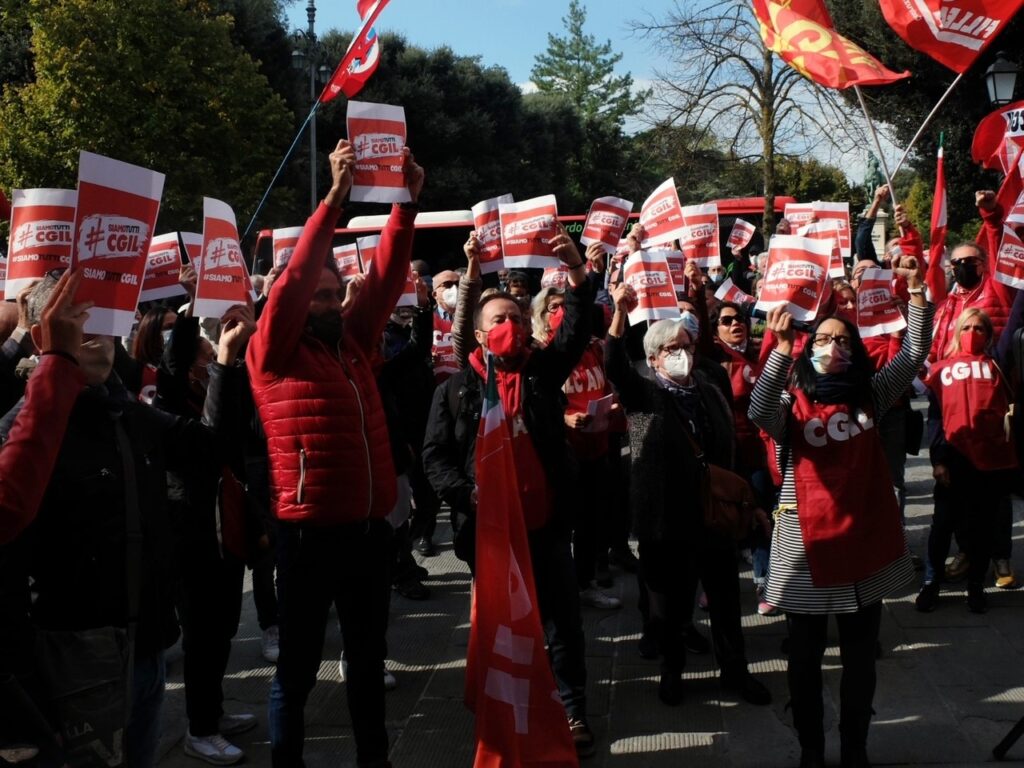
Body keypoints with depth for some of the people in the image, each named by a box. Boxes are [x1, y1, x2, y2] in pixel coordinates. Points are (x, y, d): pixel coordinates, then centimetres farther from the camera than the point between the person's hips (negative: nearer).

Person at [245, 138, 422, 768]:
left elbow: (387, 279, 6)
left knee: (369, 656, 17)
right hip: (311, 531, -5)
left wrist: (408, 202, -4)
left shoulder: (353, 344, 11)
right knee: (300, 664, 7)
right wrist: (335, 197, -19)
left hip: (371, 526, 6)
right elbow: (294, 278, -16)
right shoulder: (274, 355, -4)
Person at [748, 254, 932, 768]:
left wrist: (916, 292, -13)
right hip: (807, 543, -3)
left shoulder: (869, 395, 4)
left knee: (860, 656, 14)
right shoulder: (790, 403, -7)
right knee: (805, 657, 11)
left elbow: (914, 354, -1)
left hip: (866, 539, 3)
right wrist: (780, 351, -40)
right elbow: (758, 412, -28)